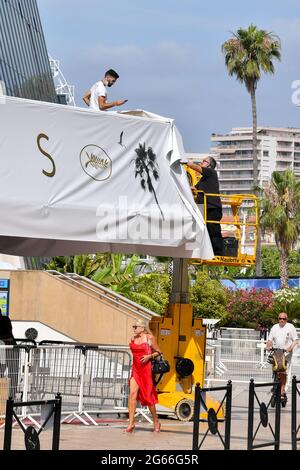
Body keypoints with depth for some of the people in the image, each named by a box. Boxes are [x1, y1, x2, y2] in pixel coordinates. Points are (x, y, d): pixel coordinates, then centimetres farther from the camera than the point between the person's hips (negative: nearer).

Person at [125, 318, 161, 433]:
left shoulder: (149, 338, -4)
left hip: (146, 369, -4)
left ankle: (156, 422, 19)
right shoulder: (133, 339, 11)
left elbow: (158, 352, 2)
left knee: (148, 396, 1)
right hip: (135, 369, 4)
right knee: (132, 394, -10)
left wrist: (149, 356, -14)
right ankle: (131, 423, -12)